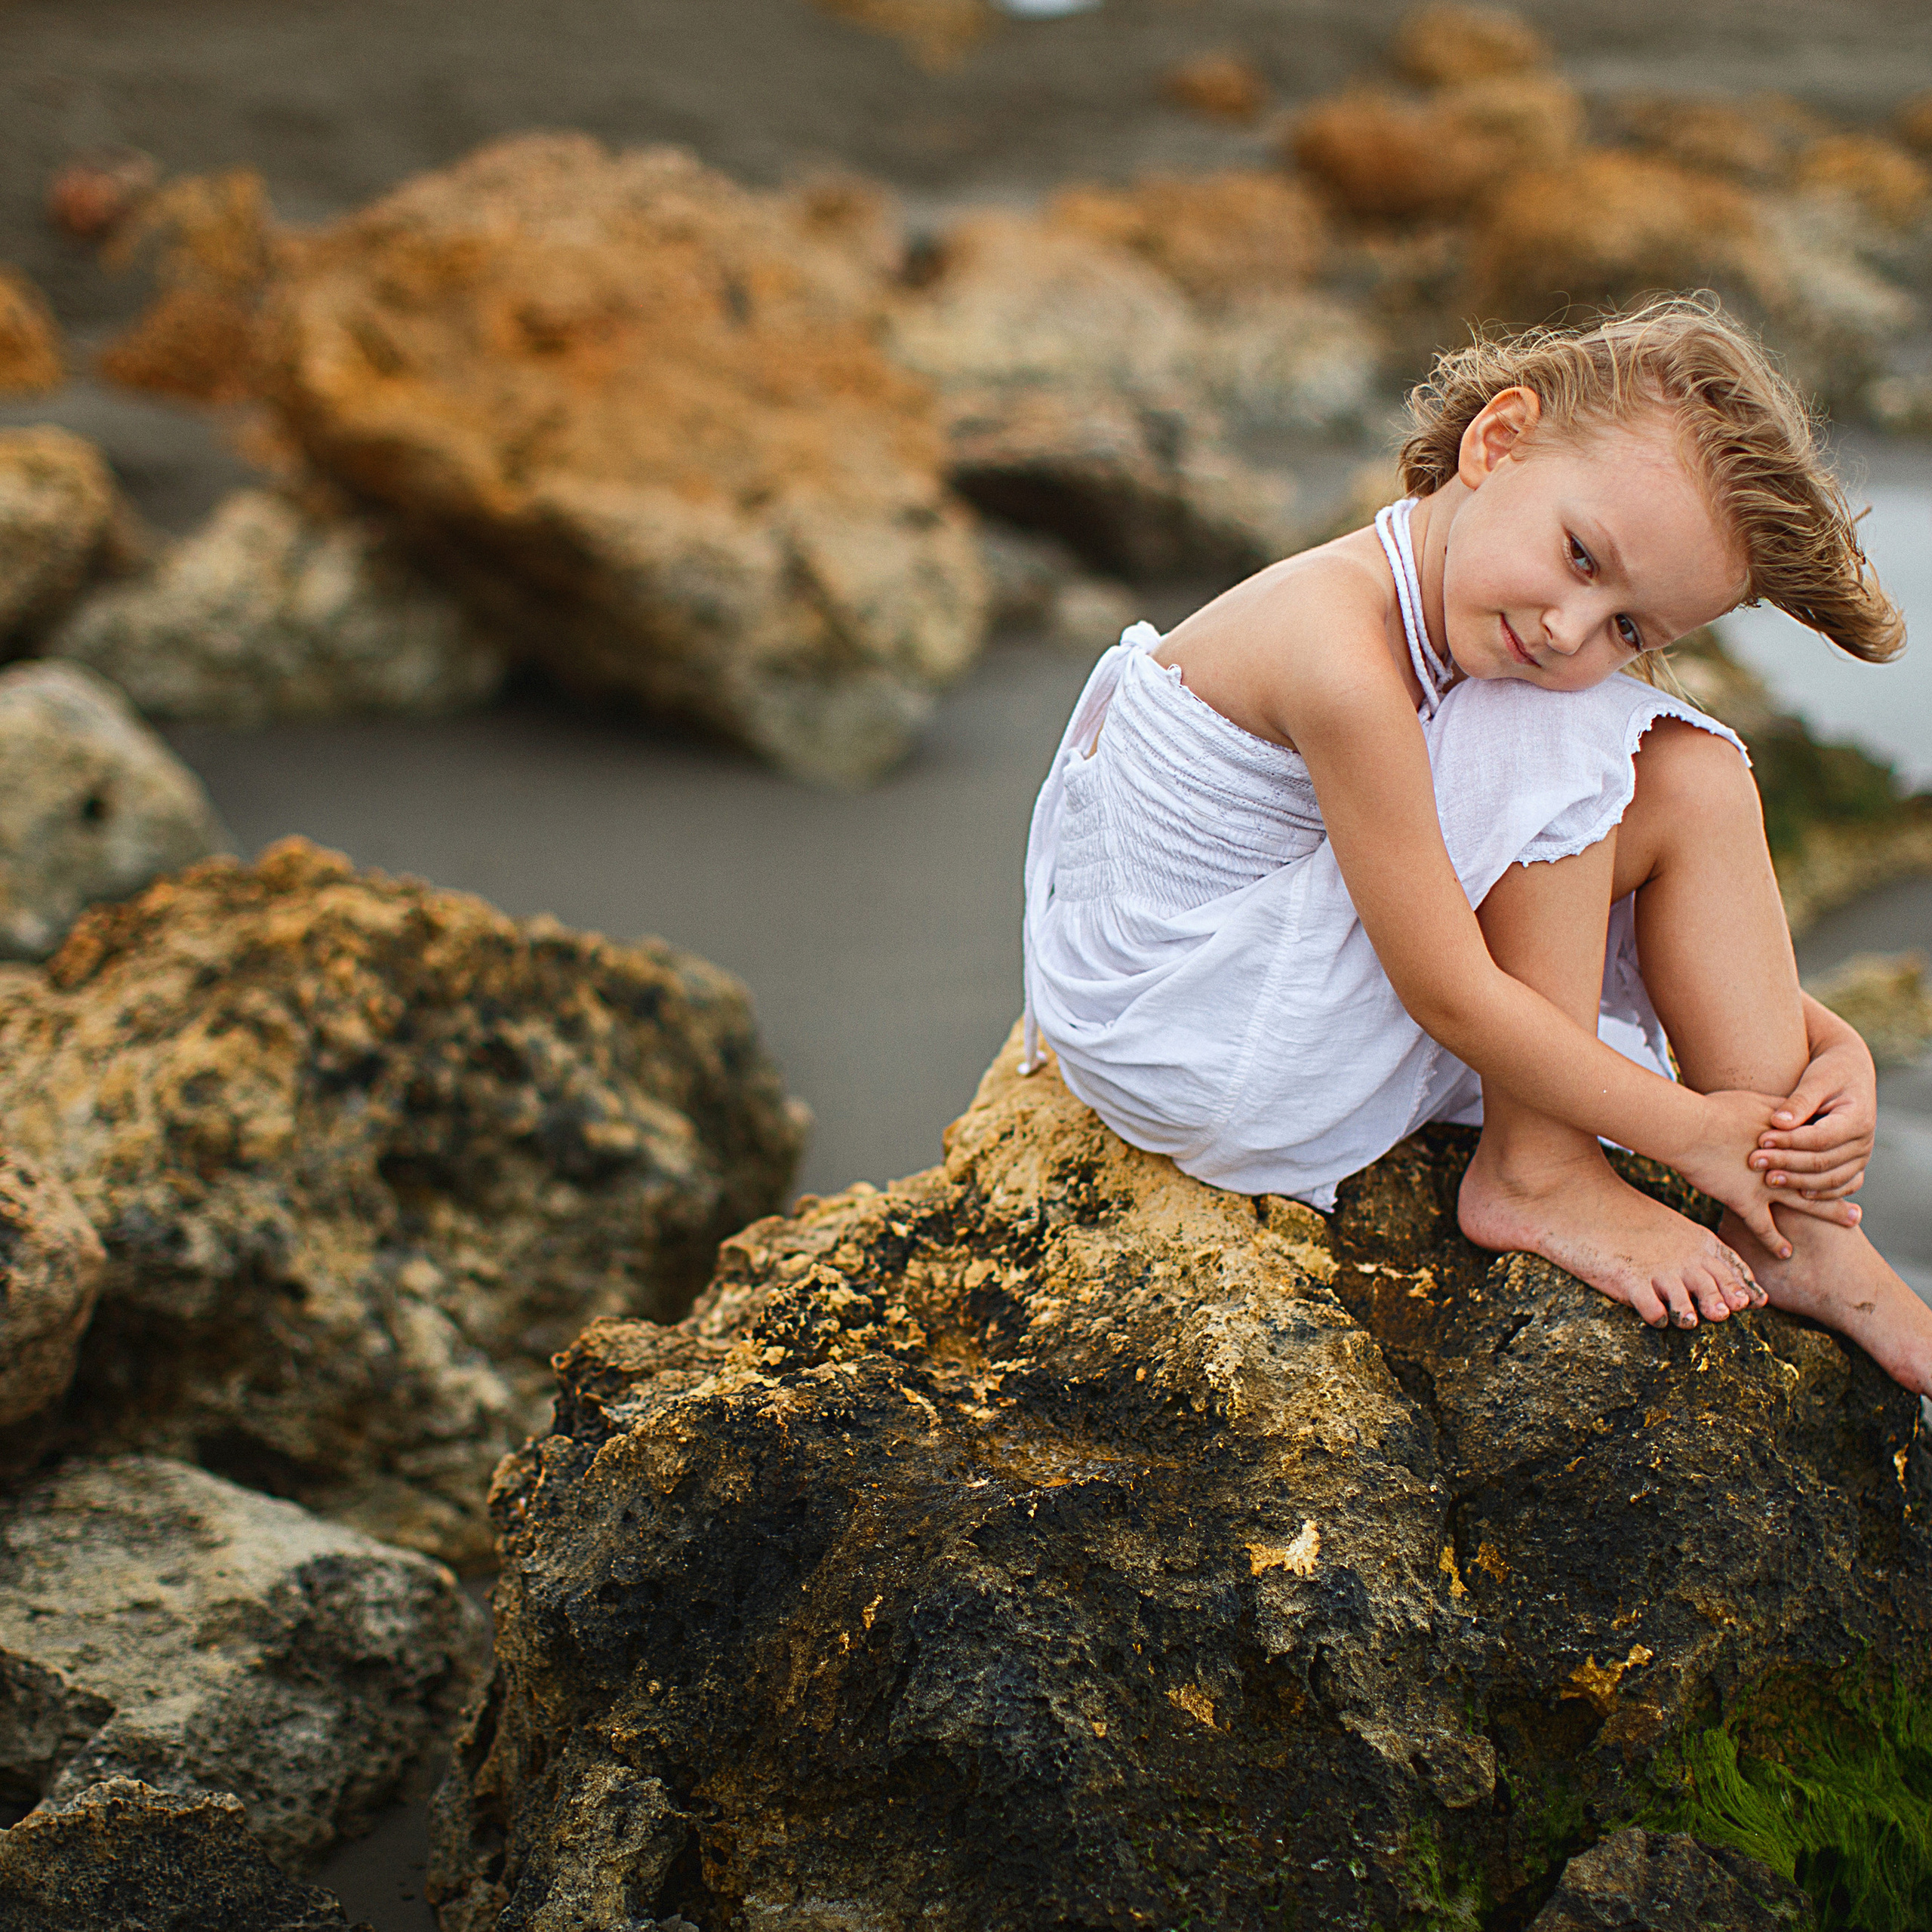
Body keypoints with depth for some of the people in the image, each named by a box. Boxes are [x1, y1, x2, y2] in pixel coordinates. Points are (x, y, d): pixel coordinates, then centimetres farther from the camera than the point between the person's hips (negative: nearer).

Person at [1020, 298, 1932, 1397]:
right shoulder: (1345, 657, -30)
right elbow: (1452, 997, -25)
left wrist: (1840, 1049, -8)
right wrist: (1698, 1134, -17)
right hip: (1173, 1047, -9)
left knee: (1690, 782, -4)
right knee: (1561, 746, -21)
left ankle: (1795, 1235, -1)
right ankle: (1536, 1177, -9)